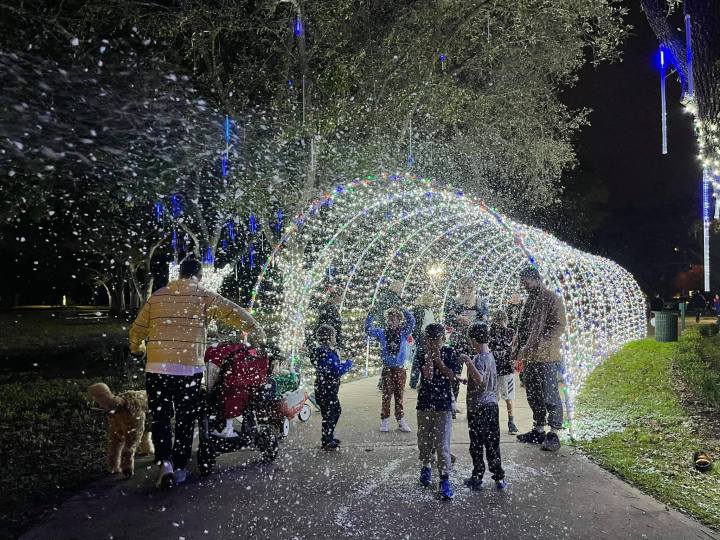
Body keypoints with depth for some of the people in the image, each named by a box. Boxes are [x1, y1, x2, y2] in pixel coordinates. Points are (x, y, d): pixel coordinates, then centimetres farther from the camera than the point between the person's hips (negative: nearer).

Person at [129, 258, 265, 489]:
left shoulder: (157, 296, 10)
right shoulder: (205, 297, 1)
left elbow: (137, 329, 17)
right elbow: (236, 313, -4)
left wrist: (135, 349, 37)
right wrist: (258, 335, 9)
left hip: (157, 368, 2)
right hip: (190, 369, -2)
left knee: (160, 418, 12)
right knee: (185, 421, 13)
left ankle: (164, 461, -4)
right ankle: (179, 468, 20)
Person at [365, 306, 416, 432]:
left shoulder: (403, 332, 1)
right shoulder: (382, 332, 2)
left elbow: (411, 322, -12)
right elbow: (368, 329, -3)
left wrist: (404, 311, -21)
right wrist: (371, 315, -13)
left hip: (400, 369, 0)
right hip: (387, 369, 0)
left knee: (399, 395, 9)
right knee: (387, 395, 3)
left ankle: (401, 420, 17)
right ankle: (384, 420, 11)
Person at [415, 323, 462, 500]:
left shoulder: (449, 353, -2)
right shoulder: (422, 355, -3)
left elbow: (452, 376, -11)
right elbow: (428, 376, -17)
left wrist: (438, 359, -15)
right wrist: (429, 354, -20)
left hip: (443, 405, -2)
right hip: (425, 404, 2)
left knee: (442, 444, -4)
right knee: (424, 439, 14)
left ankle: (444, 479, 3)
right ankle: (425, 467, 36)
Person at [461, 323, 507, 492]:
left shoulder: (479, 358, -17)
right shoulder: (490, 355, 10)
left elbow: (480, 380, -35)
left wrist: (469, 363, -42)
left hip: (478, 407, -8)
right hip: (492, 405, 8)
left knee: (477, 445, 4)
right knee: (493, 445, 13)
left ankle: (477, 479, 14)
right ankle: (499, 479, 17)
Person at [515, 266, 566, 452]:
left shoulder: (552, 299, -8)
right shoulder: (529, 300, 17)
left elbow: (559, 326, -15)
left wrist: (542, 342, -23)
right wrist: (522, 349, 13)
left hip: (547, 356, -8)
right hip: (530, 356, 8)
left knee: (550, 395, -5)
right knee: (533, 395, 13)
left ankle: (554, 435, 2)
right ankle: (538, 430, 23)